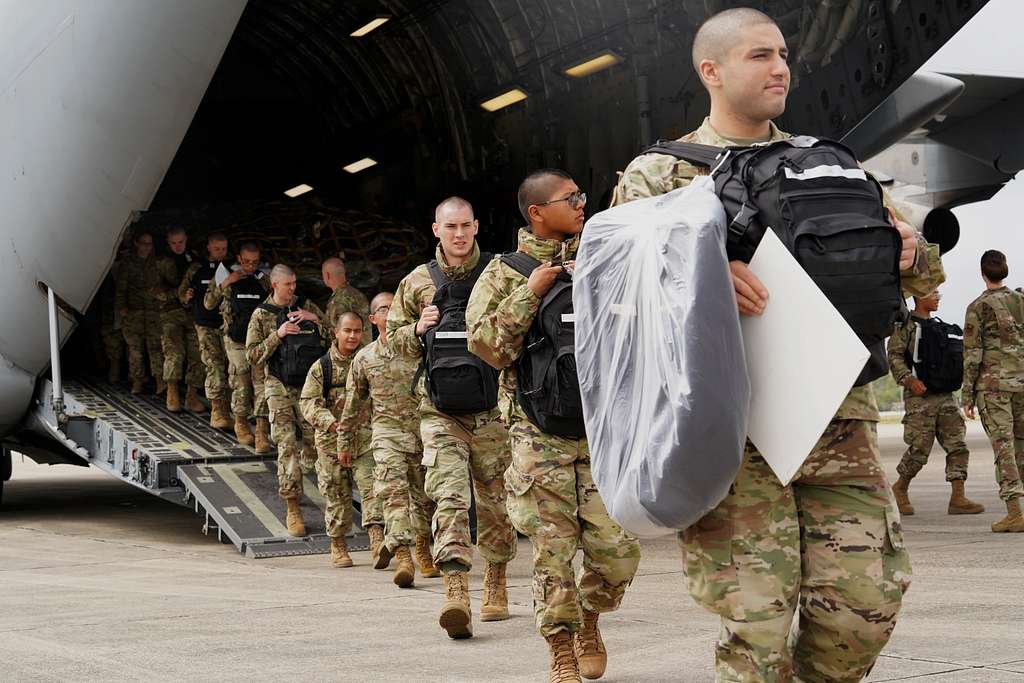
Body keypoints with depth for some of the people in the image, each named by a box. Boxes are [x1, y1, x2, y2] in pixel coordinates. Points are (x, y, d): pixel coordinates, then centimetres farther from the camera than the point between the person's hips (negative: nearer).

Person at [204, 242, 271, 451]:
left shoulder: (263, 279, 8)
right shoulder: (226, 277, 4)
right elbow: (208, 304, 1)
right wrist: (224, 284, -11)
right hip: (236, 341, -1)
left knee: (262, 383, -8)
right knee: (241, 386, 3)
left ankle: (262, 432, -9)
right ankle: (241, 423, 24)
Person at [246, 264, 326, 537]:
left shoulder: (307, 307, 9)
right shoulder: (261, 315, 4)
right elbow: (253, 355, -2)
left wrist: (315, 320, -7)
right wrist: (277, 335, -13)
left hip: (310, 385, 2)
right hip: (280, 388, -2)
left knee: (314, 443, 0)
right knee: (287, 445, -9)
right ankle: (292, 509, -6)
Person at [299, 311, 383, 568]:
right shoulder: (321, 367, 0)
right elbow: (308, 402, -6)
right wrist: (331, 422, -22)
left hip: (365, 440, 1)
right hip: (331, 441, 0)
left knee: (371, 487, -14)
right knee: (336, 494, 7)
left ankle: (377, 537, -16)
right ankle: (338, 545, 21)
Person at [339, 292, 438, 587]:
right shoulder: (365, 358, 10)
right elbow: (354, 403, 19)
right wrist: (345, 441, 22)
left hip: (424, 428, 1)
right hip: (388, 430, -1)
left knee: (424, 496, 9)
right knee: (394, 491, -19)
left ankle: (423, 553, 29)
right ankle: (403, 558, -29)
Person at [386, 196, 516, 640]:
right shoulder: (418, 282, 8)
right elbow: (396, 339, 16)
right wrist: (418, 329, -4)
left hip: (491, 404, 0)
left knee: (494, 499, 8)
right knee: (449, 496, -13)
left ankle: (496, 585, 27)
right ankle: (456, 593, -21)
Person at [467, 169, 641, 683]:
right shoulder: (505, 275, 4)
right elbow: (486, 344, -8)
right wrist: (529, 293, -13)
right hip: (541, 435, -3)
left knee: (617, 548, -2)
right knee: (553, 549, 0)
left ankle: (589, 617, 26)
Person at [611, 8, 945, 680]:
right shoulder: (658, 175, 6)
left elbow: (925, 273, 20)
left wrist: (911, 252, -4)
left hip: (838, 420, 4)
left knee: (869, 597, 1)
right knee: (756, 617, -7)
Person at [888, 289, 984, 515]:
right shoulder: (905, 325, -2)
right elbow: (894, 356, -10)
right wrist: (908, 379, -23)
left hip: (945, 395, 7)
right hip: (919, 396, -7)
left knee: (958, 445, -3)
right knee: (920, 449, -6)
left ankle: (958, 498, -3)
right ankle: (900, 488, 17)